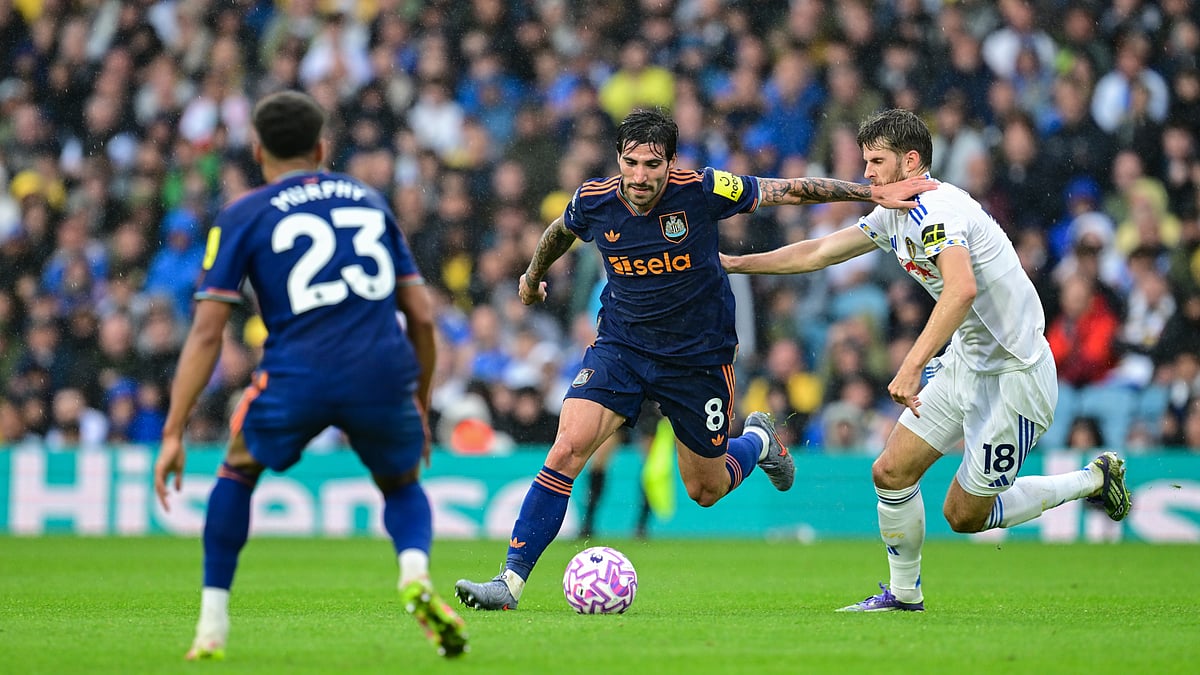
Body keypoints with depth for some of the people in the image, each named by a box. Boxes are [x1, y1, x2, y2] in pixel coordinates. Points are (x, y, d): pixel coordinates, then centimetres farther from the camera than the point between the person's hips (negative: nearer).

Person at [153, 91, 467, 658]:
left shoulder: (243, 216, 13)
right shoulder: (370, 201, 23)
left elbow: (206, 333, 5)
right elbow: (422, 317, 20)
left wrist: (173, 433, 6)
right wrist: (421, 409, 30)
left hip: (297, 377, -2)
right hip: (385, 376, 2)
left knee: (238, 471, 27)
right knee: (402, 486, 28)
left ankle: (211, 626, 22)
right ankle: (415, 576, -4)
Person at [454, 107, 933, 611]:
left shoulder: (703, 191, -20)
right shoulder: (593, 201, -12)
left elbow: (790, 190, -9)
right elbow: (559, 232, 13)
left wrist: (874, 193, -10)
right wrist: (533, 277, 31)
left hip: (698, 357, -1)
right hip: (620, 346, 1)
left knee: (706, 490, 11)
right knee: (566, 450, -20)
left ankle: (758, 440, 45)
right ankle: (510, 582, -17)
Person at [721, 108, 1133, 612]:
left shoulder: (935, 207, -22)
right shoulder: (894, 215, 8)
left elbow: (962, 288, -39)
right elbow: (818, 253, 17)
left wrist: (912, 366, -43)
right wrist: (735, 263, 12)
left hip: (1015, 373, -9)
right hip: (967, 360, 9)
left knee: (964, 515, 1)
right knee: (890, 473, 1)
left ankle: (1093, 480, 16)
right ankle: (904, 593, 17)